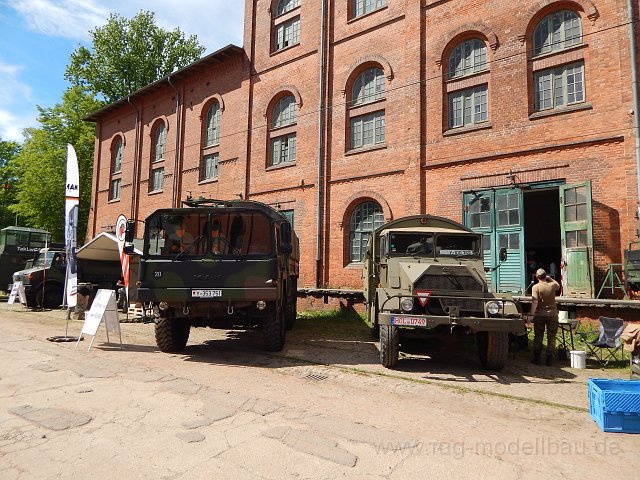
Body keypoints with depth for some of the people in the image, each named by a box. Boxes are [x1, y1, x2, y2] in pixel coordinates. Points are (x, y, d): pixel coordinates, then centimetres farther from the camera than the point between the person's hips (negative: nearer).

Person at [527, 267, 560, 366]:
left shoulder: (536, 287, -9)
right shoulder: (552, 285, 0)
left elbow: (534, 301, -17)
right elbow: (558, 285, 27)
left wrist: (531, 314, -18)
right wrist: (550, 279, 24)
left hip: (539, 315, -2)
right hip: (552, 314, 2)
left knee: (538, 337, 6)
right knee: (551, 337, 8)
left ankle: (537, 358, 10)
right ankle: (550, 359, 9)